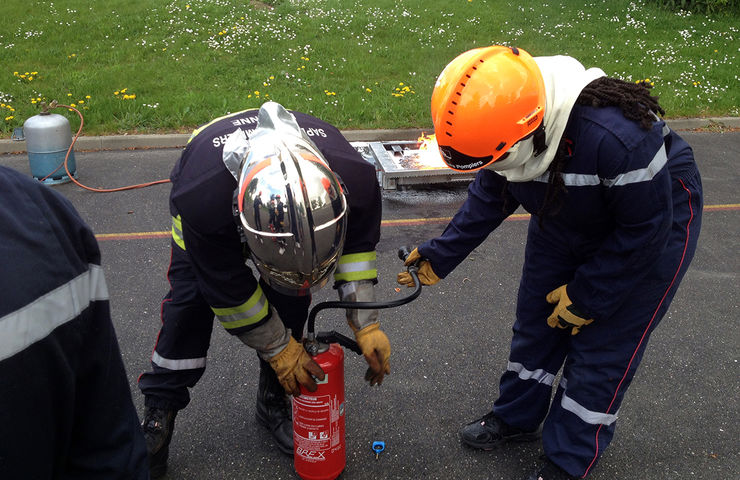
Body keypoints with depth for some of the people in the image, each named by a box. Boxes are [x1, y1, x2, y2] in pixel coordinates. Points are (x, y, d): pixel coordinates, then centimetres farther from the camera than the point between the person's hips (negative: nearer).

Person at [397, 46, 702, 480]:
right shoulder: (502, 124, -22)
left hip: (651, 229, -6)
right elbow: (489, 197, -4)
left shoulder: (615, 138, -42)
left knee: (602, 349, 0)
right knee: (536, 319, 13)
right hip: (566, 223, 6)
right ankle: (516, 417, 37)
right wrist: (439, 258, -10)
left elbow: (645, 228, -27)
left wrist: (586, 296, -17)